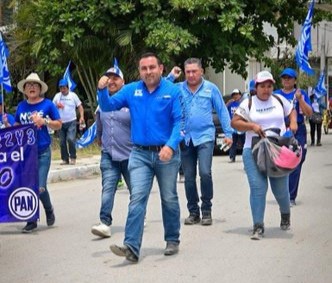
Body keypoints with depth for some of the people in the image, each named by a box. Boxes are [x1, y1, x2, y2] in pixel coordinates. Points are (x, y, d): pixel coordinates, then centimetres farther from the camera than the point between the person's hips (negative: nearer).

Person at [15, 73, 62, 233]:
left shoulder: (47, 104, 0)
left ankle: (49, 209, 22)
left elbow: (58, 125, 1)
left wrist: (44, 121, -14)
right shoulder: (21, 106, 9)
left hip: (42, 152, -3)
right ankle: (31, 221, 15)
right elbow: (16, 127, 20)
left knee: (40, 188, -9)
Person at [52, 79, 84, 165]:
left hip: (71, 122, -3)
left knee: (71, 139, -17)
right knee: (62, 142, 6)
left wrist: (82, 117, -11)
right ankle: (65, 159, 15)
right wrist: (57, 105, -10)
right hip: (61, 122, 3)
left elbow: (80, 106, 2)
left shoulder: (73, 95, 1)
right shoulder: (57, 96, 8)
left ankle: (73, 158, -4)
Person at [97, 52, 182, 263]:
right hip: (140, 154, 2)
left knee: (169, 199, 12)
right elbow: (108, 106, 5)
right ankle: (131, 247, -14)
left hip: (166, 153, -2)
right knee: (137, 199, -8)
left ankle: (173, 240, 28)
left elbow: (179, 121, -12)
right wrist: (102, 90, -15)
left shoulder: (173, 91, -6)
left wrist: (171, 145, -26)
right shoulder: (131, 90, 4)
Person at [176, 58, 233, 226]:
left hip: (205, 137, -2)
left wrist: (228, 133, 3)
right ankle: (193, 212, 20)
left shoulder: (211, 88, 4)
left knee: (205, 173, -16)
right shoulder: (178, 89, 6)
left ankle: (206, 210, -1)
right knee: (189, 177, 7)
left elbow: (222, 111, 7)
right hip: (185, 138, 2)